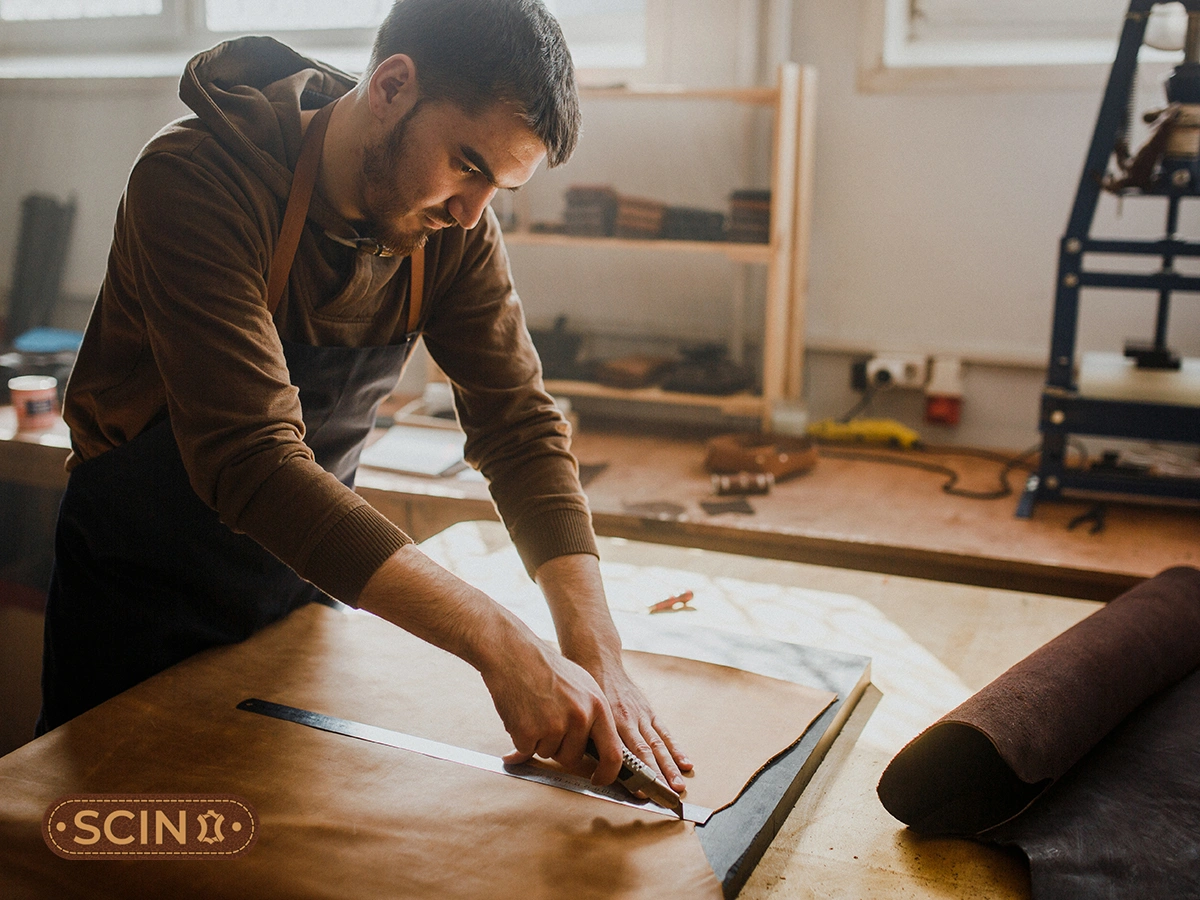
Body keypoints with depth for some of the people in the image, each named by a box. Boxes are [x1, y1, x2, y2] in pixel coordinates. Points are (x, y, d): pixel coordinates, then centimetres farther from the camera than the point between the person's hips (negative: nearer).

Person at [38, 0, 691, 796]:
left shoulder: (456, 230, -12)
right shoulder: (196, 181, -30)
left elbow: (520, 427, -14)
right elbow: (252, 463, -40)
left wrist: (597, 656, -27)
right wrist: (500, 646, -46)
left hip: (313, 568, 5)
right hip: (144, 578, -4)